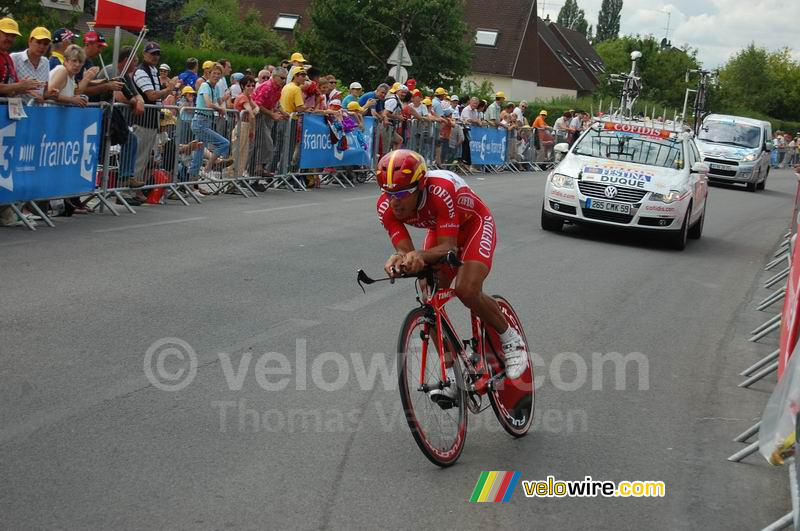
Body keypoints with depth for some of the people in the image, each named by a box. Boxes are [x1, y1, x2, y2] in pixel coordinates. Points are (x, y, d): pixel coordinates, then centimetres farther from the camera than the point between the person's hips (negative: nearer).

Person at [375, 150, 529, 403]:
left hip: (474, 225, -5)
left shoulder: (441, 191, -41)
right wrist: (399, 259, -51)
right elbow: (405, 250, -27)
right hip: (440, 230, 6)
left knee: (467, 291, -26)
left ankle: (511, 340, 0)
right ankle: (450, 373, 2)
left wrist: (420, 255, -59)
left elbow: (448, 247, -39)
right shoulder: (386, 206, -25)